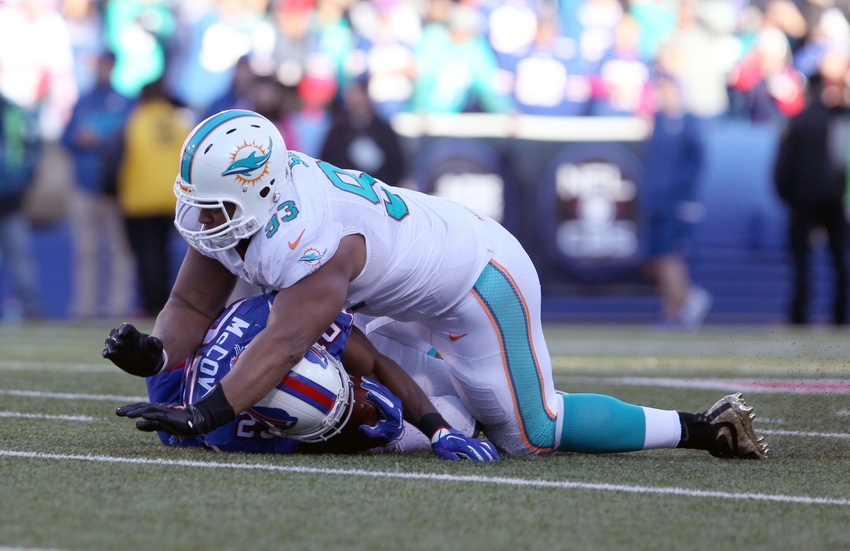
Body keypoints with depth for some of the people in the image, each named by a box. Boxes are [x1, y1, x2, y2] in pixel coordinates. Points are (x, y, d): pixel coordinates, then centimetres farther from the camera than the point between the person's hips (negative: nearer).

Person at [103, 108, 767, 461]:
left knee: (529, 432, -2)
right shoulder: (227, 208, -10)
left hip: (482, 278, -9)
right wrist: (158, 356, -25)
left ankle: (699, 428, 7)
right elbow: (192, 305, -5)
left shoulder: (313, 242, -37)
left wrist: (202, 415, -50)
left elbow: (282, 346, -44)